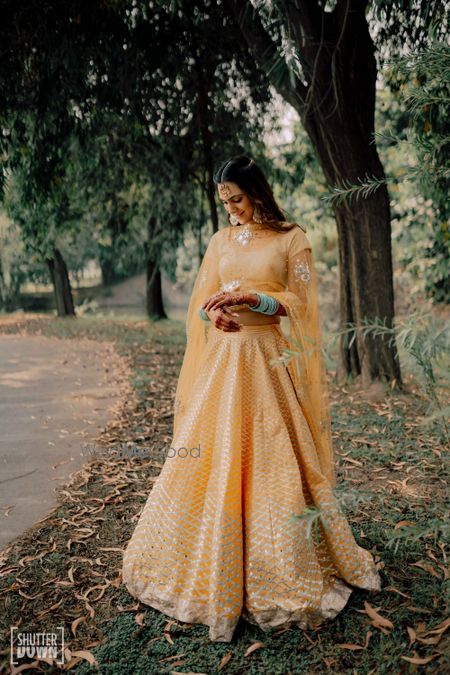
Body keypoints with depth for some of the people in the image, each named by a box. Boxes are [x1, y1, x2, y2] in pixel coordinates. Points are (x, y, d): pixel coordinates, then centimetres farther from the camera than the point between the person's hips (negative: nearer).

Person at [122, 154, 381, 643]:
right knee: (212, 460, 5)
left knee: (273, 462, 0)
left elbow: (301, 303, -4)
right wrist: (213, 311, -12)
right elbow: (200, 300, 11)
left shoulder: (291, 238, 1)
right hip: (223, 359, 4)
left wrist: (250, 297, -18)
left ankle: (286, 571, 19)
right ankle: (212, 566, 25)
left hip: (271, 361, -4)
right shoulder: (221, 240, 13)